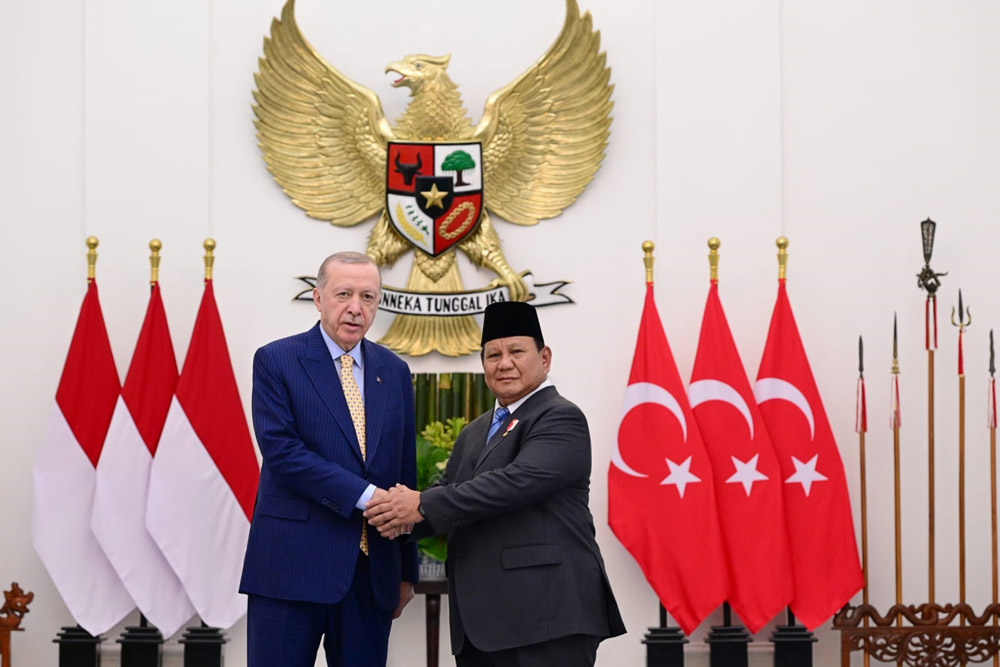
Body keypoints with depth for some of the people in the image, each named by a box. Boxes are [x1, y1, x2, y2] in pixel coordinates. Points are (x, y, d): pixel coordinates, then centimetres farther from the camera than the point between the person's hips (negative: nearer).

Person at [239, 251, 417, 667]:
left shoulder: (394, 372, 13)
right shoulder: (276, 361, -1)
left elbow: (406, 471, 15)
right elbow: (280, 449, -13)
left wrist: (407, 569, 14)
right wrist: (365, 496, -19)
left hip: (373, 571, 4)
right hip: (291, 565, -4)